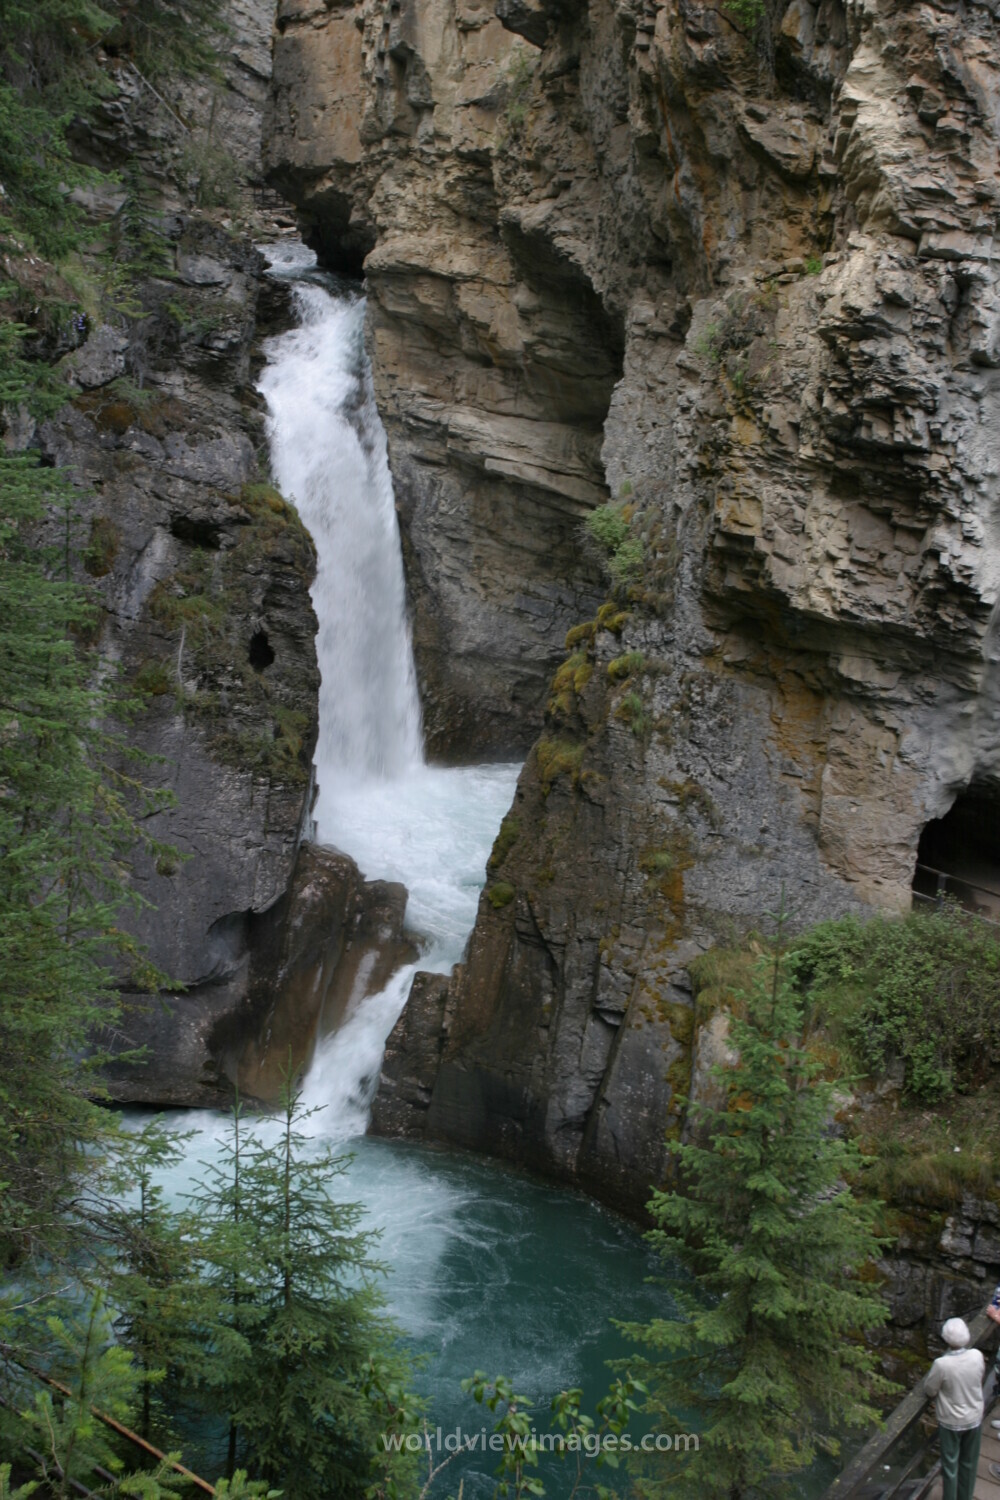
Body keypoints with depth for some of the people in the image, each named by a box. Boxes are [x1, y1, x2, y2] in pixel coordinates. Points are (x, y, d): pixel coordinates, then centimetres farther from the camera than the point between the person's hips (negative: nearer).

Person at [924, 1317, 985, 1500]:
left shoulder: (942, 1364, -32)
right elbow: (980, 1378, 0)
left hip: (951, 1422, -4)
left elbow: (930, 1390, -16)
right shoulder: (977, 1356, -21)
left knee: (950, 1464, 17)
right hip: (974, 1419, 4)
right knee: (969, 1463, 24)